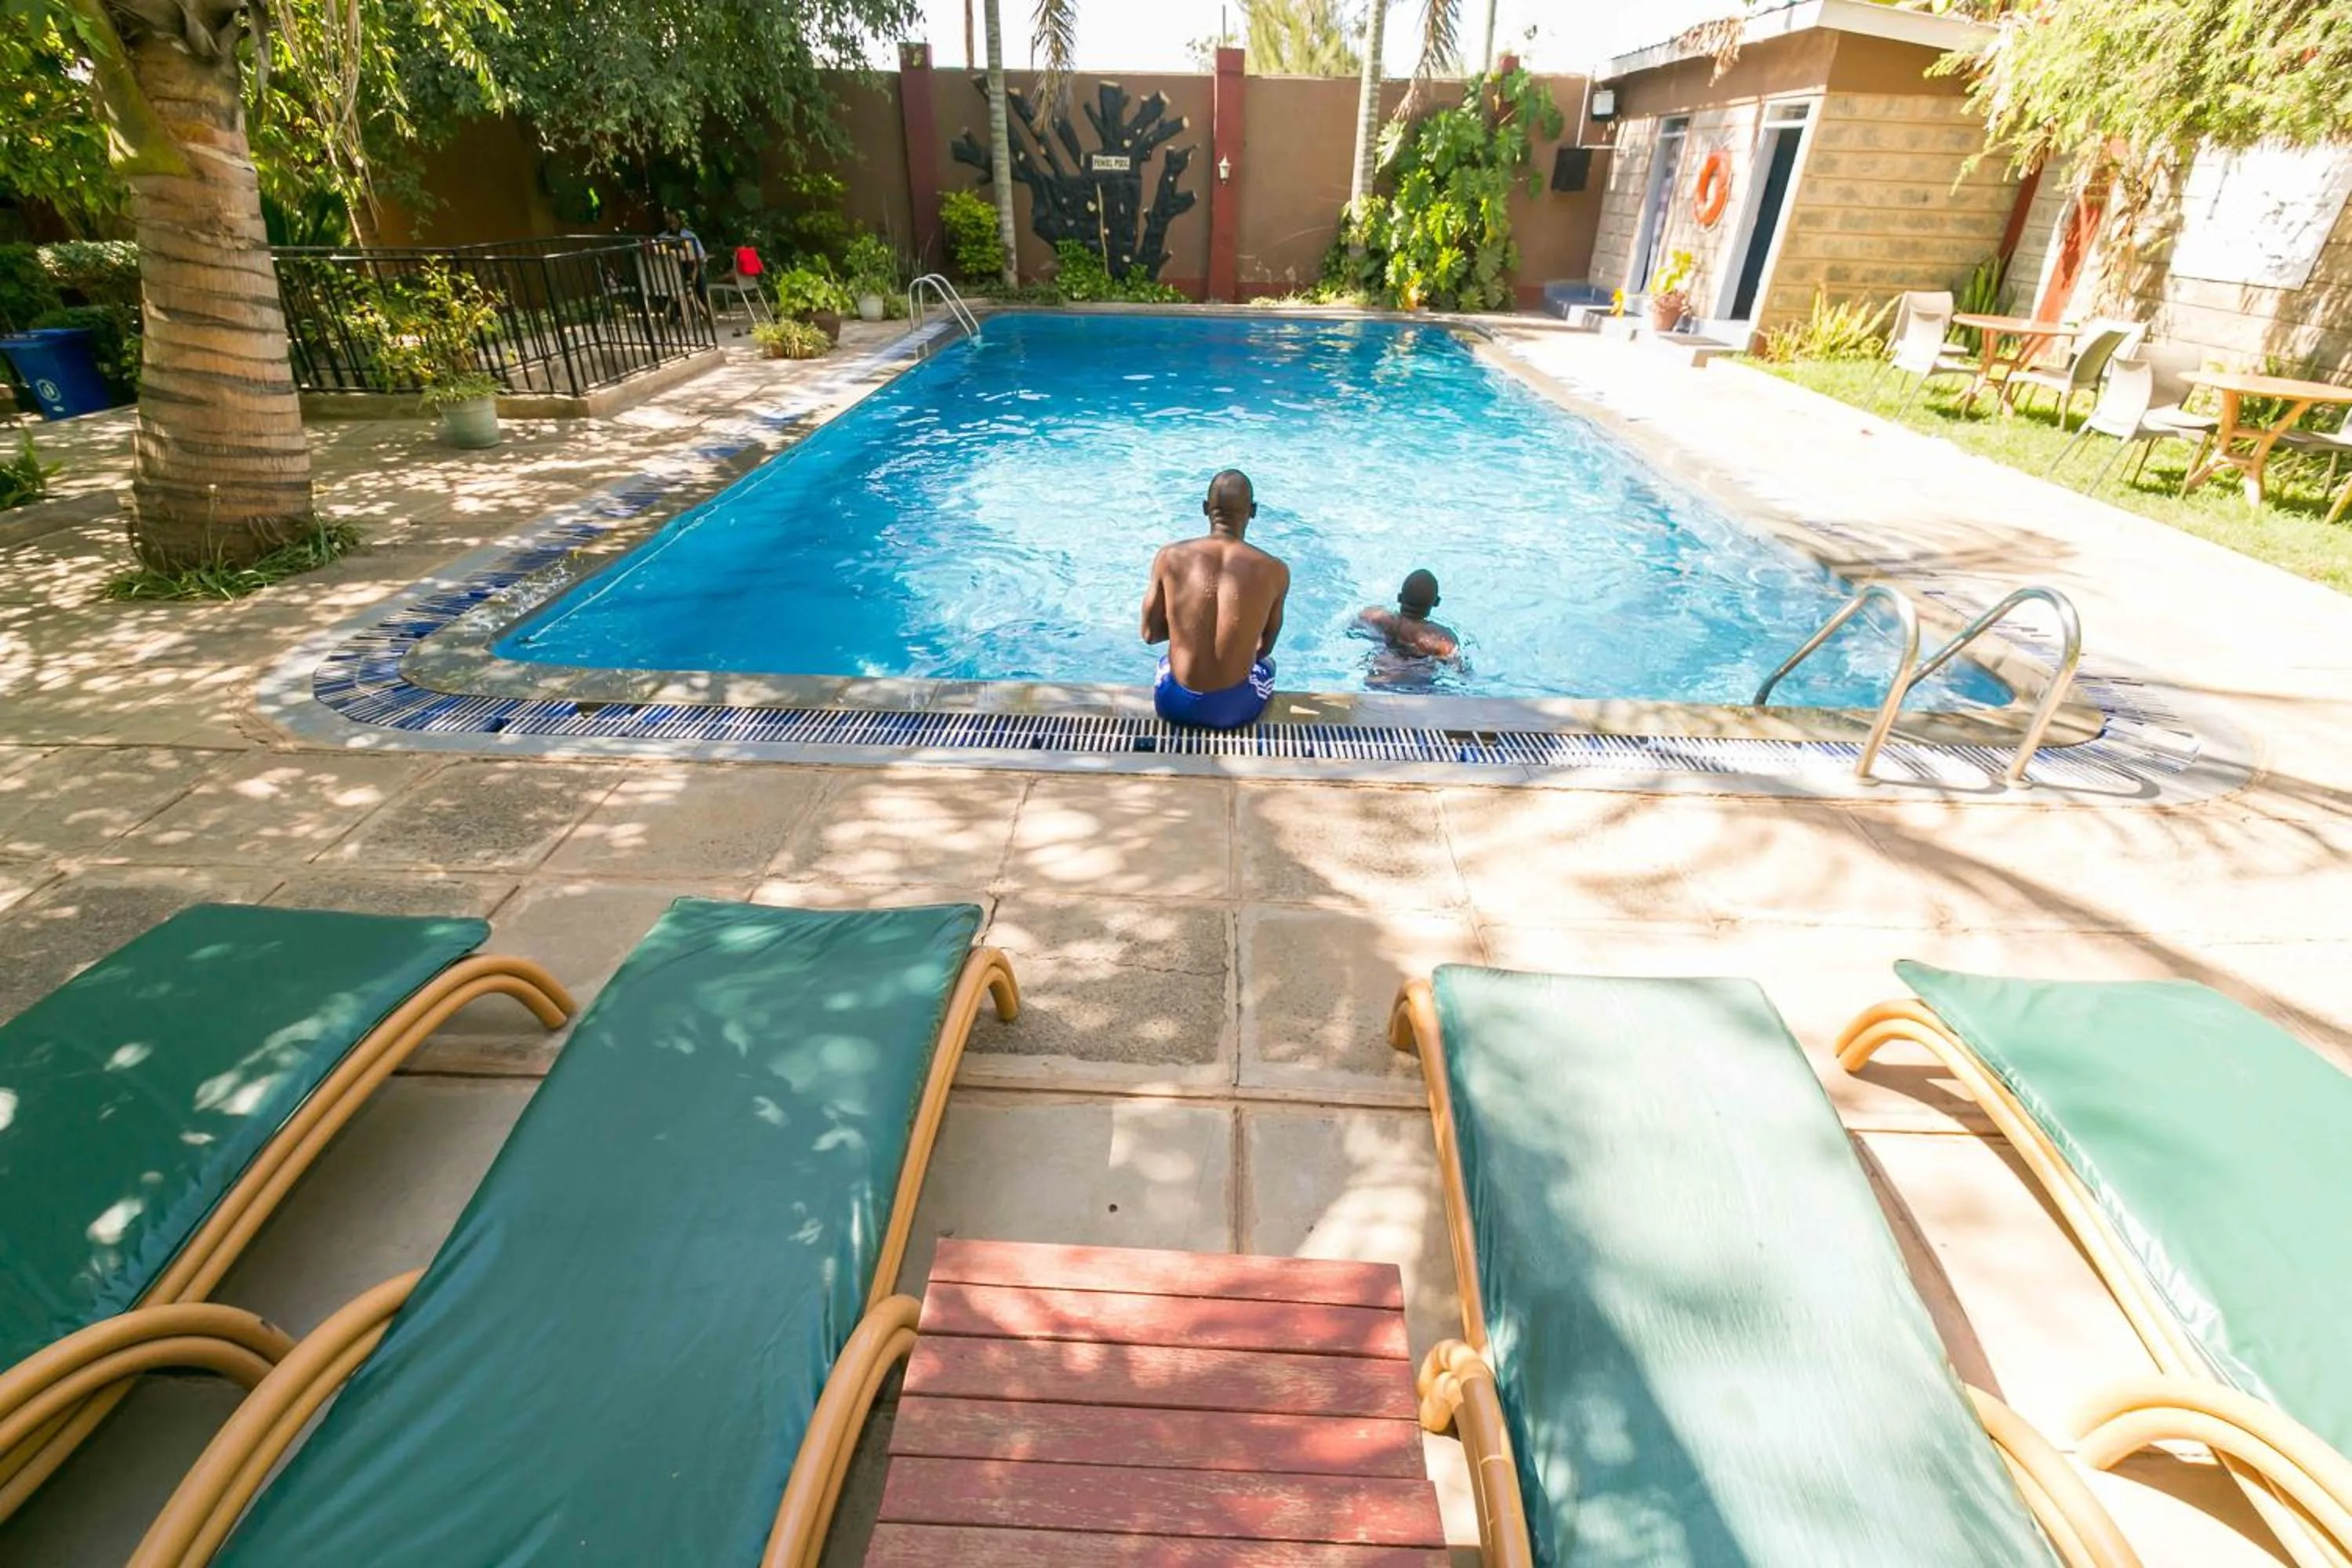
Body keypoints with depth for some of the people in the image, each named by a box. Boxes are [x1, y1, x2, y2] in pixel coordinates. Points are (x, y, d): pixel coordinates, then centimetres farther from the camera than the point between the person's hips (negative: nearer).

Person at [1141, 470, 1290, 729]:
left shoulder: (1170, 557, -8)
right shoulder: (1275, 571, -9)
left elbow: (1150, 634, 3)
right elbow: (1265, 648, 6)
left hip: (1175, 705, 1)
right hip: (1234, 709, -1)